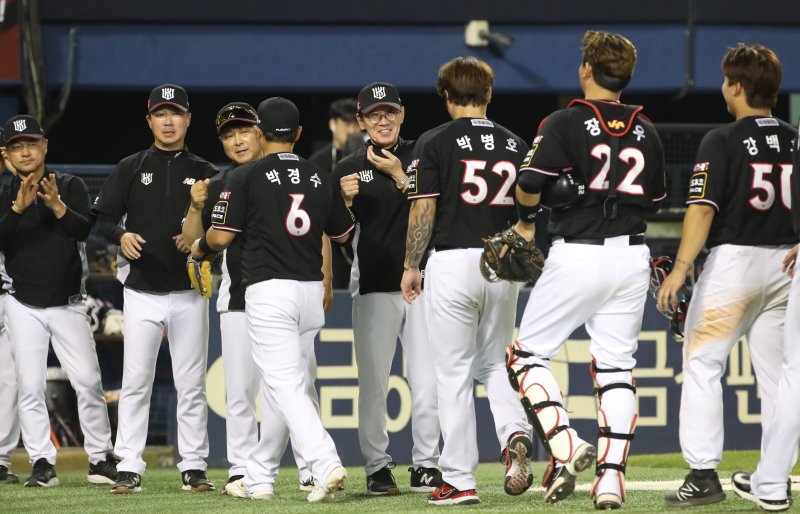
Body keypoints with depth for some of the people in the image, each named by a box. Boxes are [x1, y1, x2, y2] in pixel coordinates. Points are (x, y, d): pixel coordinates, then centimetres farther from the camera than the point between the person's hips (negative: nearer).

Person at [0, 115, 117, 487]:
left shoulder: (71, 187, 2)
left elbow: (85, 230, -14)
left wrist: (58, 207, -31)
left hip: (68, 304, -1)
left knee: (87, 381, -6)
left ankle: (101, 458, 3)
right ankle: (42, 464, 1)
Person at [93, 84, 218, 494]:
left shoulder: (204, 173, 8)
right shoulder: (130, 168, 6)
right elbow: (103, 218, 3)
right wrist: (121, 235, -18)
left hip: (189, 292, 1)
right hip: (142, 291, -1)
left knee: (192, 384, 2)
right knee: (135, 381, -3)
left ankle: (193, 467, 7)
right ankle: (129, 468, 0)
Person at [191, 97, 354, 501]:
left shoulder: (246, 176, -5)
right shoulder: (320, 178, 9)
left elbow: (221, 237, -6)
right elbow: (341, 234, 17)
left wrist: (199, 248, 15)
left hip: (269, 290, -5)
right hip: (312, 290, 6)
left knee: (285, 387, -10)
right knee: (288, 385, 14)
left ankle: (326, 465, -28)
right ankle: (259, 478, 20)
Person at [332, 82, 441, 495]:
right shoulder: (347, 170, 8)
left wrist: (399, 176, -13)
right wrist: (346, 203, -12)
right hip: (373, 288, 0)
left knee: (427, 381, -5)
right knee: (373, 383, -1)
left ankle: (425, 466, 3)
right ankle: (377, 469, 6)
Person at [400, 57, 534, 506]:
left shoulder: (435, 143, -5)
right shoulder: (514, 144, 7)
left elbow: (423, 210, -8)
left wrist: (411, 266, 1)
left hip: (452, 263, -4)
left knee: (454, 373, 1)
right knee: (495, 363, 18)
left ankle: (460, 481, 1)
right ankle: (516, 434, -10)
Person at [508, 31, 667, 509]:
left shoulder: (565, 123, -7)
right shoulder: (646, 132, 9)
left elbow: (530, 186, -14)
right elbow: (656, 199, 16)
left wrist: (526, 221, 5)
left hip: (577, 254, -5)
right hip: (632, 256, 5)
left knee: (529, 353, 6)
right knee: (616, 366, 8)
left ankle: (566, 447, -12)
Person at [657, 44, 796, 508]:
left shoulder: (722, 142, -9)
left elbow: (703, 209, -17)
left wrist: (680, 269, -20)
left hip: (733, 260, -5)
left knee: (702, 364, -3)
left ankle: (703, 474, -13)